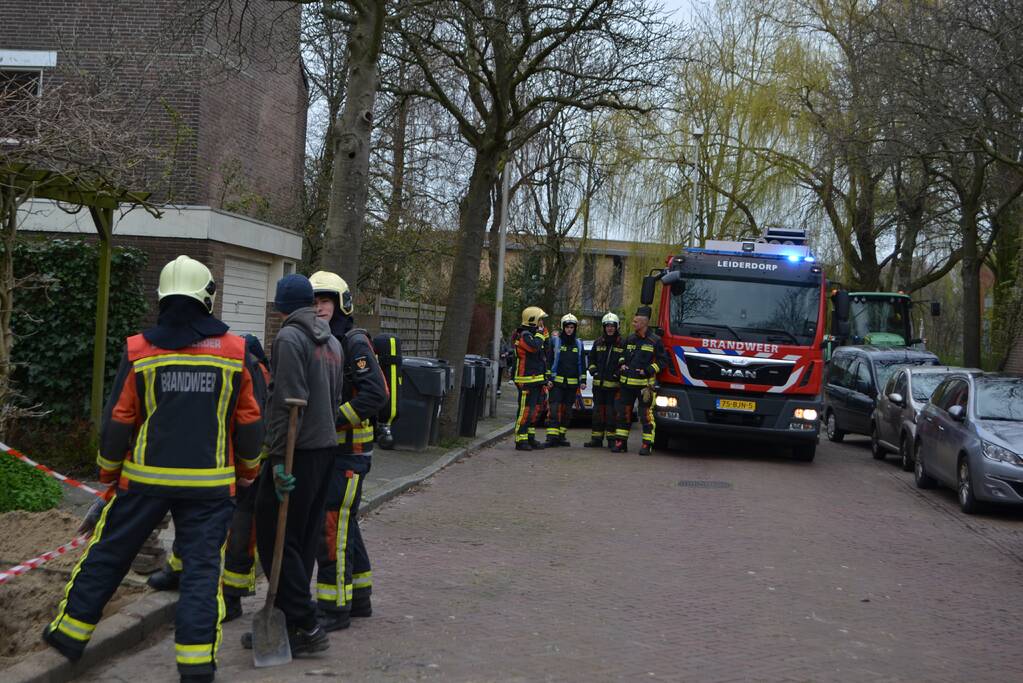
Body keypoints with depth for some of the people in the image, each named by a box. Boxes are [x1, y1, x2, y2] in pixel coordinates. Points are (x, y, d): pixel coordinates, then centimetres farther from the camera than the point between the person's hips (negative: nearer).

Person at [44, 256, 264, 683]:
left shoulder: (140, 350, -3)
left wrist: (108, 472, 15)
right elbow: (248, 422, 4)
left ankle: (71, 631, 25)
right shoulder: (234, 351, -2)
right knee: (202, 564, 5)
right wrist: (248, 469, 19)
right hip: (209, 483, 0)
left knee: (108, 552, 15)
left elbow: (118, 421, 1)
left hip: (145, 478, 1)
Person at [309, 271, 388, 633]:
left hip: (349, 451, -9)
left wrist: (335, 419, -24)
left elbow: (375, 393, -22)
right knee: (343, 522, 16)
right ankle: (358, 597, 28)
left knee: (332, 525, -8)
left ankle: (334, 607, -1)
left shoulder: (354, 343, -12)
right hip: (325, 450, 9)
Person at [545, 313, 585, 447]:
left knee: (567, 410, 6)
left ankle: (561, 435, 14)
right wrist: (548, 378, -6)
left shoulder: (578, 344, 13)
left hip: (572, 383, 4)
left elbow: (582, 363, 16)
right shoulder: (555, 340, 3)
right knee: (554, 408, -13)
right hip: (557, 381, -4)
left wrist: (583, 381, 9)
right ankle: (552, 436, -16)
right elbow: (548, 360, 1)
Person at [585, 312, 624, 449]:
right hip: (598, 383, 5)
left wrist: (619, 372, -10)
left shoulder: (622, 344, 0)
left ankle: (612, 438, 5)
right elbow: (591, 357, 23)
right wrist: (592, 369, 7)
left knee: (611, 411, -2)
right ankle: (596, 438, 12)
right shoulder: (598, 343, 13)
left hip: (614, 384, -4)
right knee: (598, 410, 8)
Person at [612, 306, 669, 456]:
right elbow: (622, 354, 28)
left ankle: (647, 444, 2)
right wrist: (622, 364, 7)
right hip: (627, 382, 5)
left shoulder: (654, 341, -3)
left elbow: (663, 360, -2)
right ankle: (621, 442, 14)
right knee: (623, 413, 7)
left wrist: (649, 370, -13)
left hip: (644, 384, -5)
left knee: (646, 414, -5)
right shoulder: (630, 339, 14)